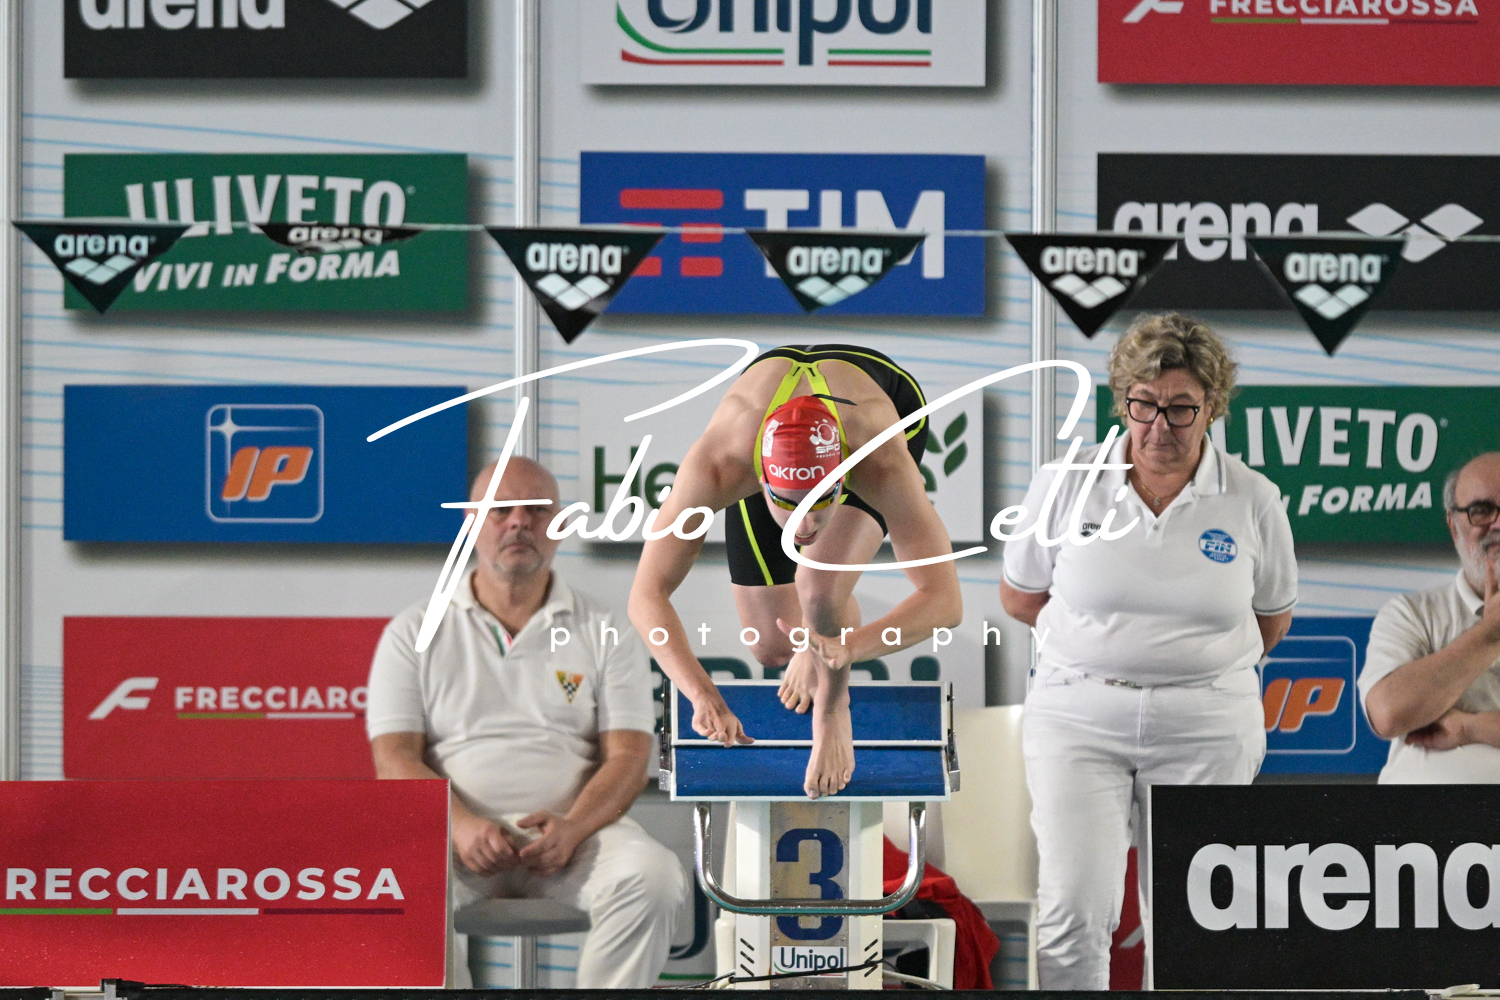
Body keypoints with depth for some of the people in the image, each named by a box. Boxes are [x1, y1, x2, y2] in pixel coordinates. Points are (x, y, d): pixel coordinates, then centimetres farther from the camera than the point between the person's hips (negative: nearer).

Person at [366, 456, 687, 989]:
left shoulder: (605, 634, 12)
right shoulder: (414, 633, 11)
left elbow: (628, 757, 3)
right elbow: (395, 759, 1)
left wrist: (572, 828, -18)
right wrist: (462, 825, -18)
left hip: (572, 829, 1)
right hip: (456, 830, -1)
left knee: (652, 877, -31)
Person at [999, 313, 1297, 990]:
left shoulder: (1253, 501, 0)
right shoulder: (1067, 483, -1)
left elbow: (1272, 618, 15)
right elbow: (1019, 595, 11)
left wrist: (1195, 657, 12)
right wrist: (1101, 648, 10)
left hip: (1206, 729, 1)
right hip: (1078, 714, -1)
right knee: (1075, 911, -14)